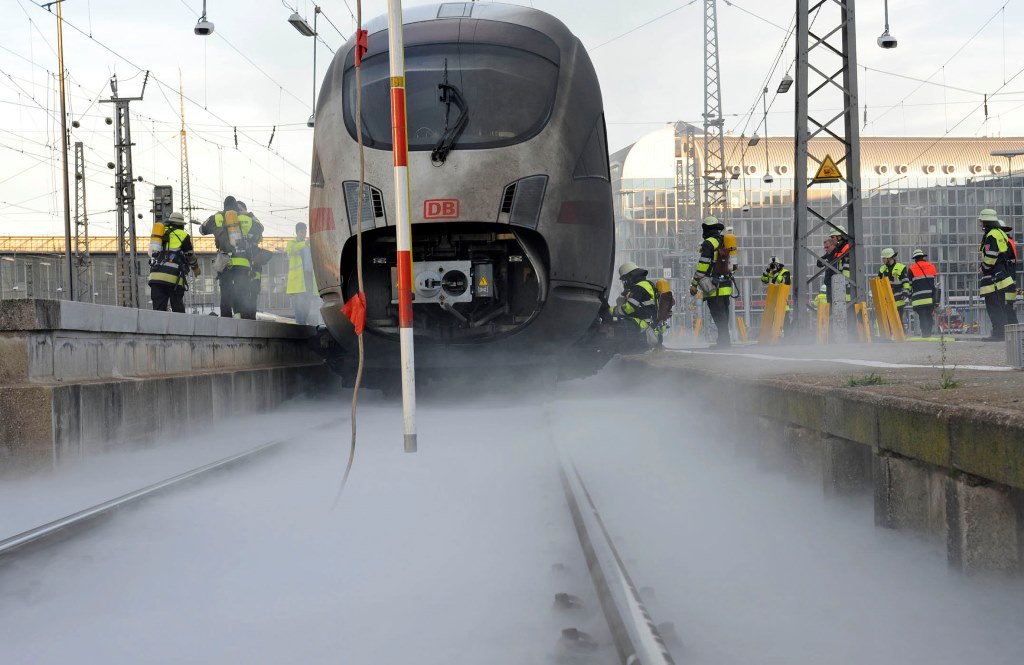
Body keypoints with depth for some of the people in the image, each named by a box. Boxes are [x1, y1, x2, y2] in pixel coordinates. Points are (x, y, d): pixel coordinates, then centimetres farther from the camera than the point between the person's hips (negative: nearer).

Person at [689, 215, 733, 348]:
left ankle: (724, 341, -12)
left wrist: (694, 284, -9)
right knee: (723, 316, 13)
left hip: (714, 288, -8)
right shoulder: (725, 243, 16)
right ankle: (723, 342, 16)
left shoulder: (709, 243, -9)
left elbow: (702, 266, -13)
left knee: (719, 317, -8)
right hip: (726, 286, 8)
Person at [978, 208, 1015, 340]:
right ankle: (1002, 332, 18)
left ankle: (998, 333, -11)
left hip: (993, 276, -10)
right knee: (1000, 306, 14)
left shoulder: (991, 236, -15)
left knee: (993, 306, -9)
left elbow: (990, 257, -22)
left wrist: (983, 268, -5)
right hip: (1002, 274, 10)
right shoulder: (1001, 233, 16)